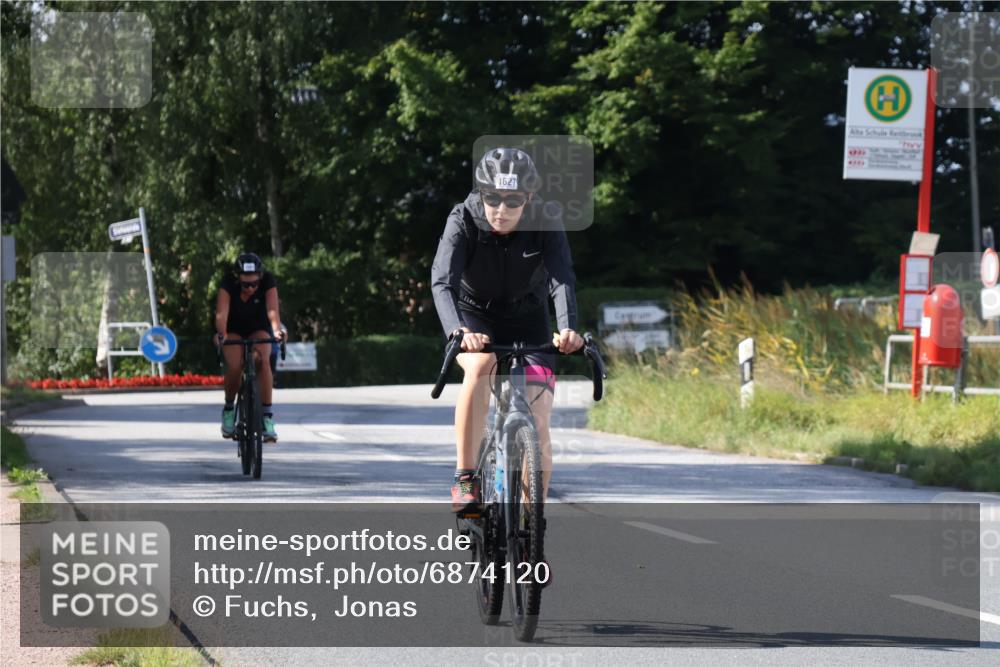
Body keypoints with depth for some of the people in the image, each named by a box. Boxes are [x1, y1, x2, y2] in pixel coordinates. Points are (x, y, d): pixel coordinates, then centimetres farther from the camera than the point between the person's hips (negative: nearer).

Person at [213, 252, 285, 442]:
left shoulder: (268, 282, -25)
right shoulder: (228, 283, -28)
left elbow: (272, 310, -39)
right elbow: (222, 312, -39)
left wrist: (277, 330, -58)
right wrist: (221, 334, -58)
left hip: (259, 328, 1)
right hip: (233, 329, -1)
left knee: (261, 360, -30)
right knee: (234, 366, -27)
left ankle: (267, 416, -26)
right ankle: (229, 409, -1)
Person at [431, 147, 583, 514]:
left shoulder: (545, 222, -21)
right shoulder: (464, 220, -23)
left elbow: (562, 280, -33)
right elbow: (442, 282, -36)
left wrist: (568, 329, -52)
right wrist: (458, 331, -55)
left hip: (528, 325, 1)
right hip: (474, 319, -1)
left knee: (537, 428, -12)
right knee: (481, 364, -36)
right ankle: (465, 479, -30)